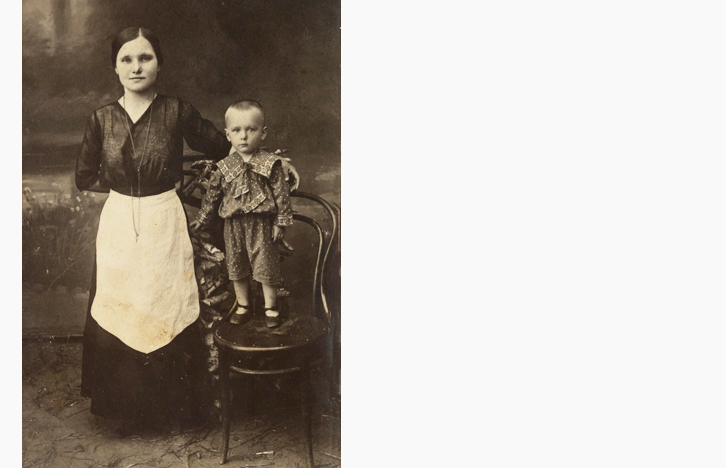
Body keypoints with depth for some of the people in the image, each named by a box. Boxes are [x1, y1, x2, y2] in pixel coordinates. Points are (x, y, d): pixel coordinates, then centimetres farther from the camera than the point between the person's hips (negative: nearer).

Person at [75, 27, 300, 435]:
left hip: (164, 225, -2)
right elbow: (85, 178, 10)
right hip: (119, 227, 2)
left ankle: (172, 408, 24)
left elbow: (224, 148, 8)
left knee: (167, 312, 4)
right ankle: (126, 411, 26)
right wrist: (127, 185, 3)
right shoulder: (103, 119, 3)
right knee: (116, 316, 6)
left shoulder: (178, 112, -4)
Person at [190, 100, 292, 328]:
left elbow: (282, 194, -4)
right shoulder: (225, 167, 1)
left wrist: (281, 223, -6)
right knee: (236, 267, 12)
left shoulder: (270, 164, -6)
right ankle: (242, 306, 29)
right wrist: (203, 219, 14)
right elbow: (212, 194, 11)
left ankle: (270, 307, 19)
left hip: (261, 224, -3)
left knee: (266, 266, 3)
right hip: (234, 225, 3)